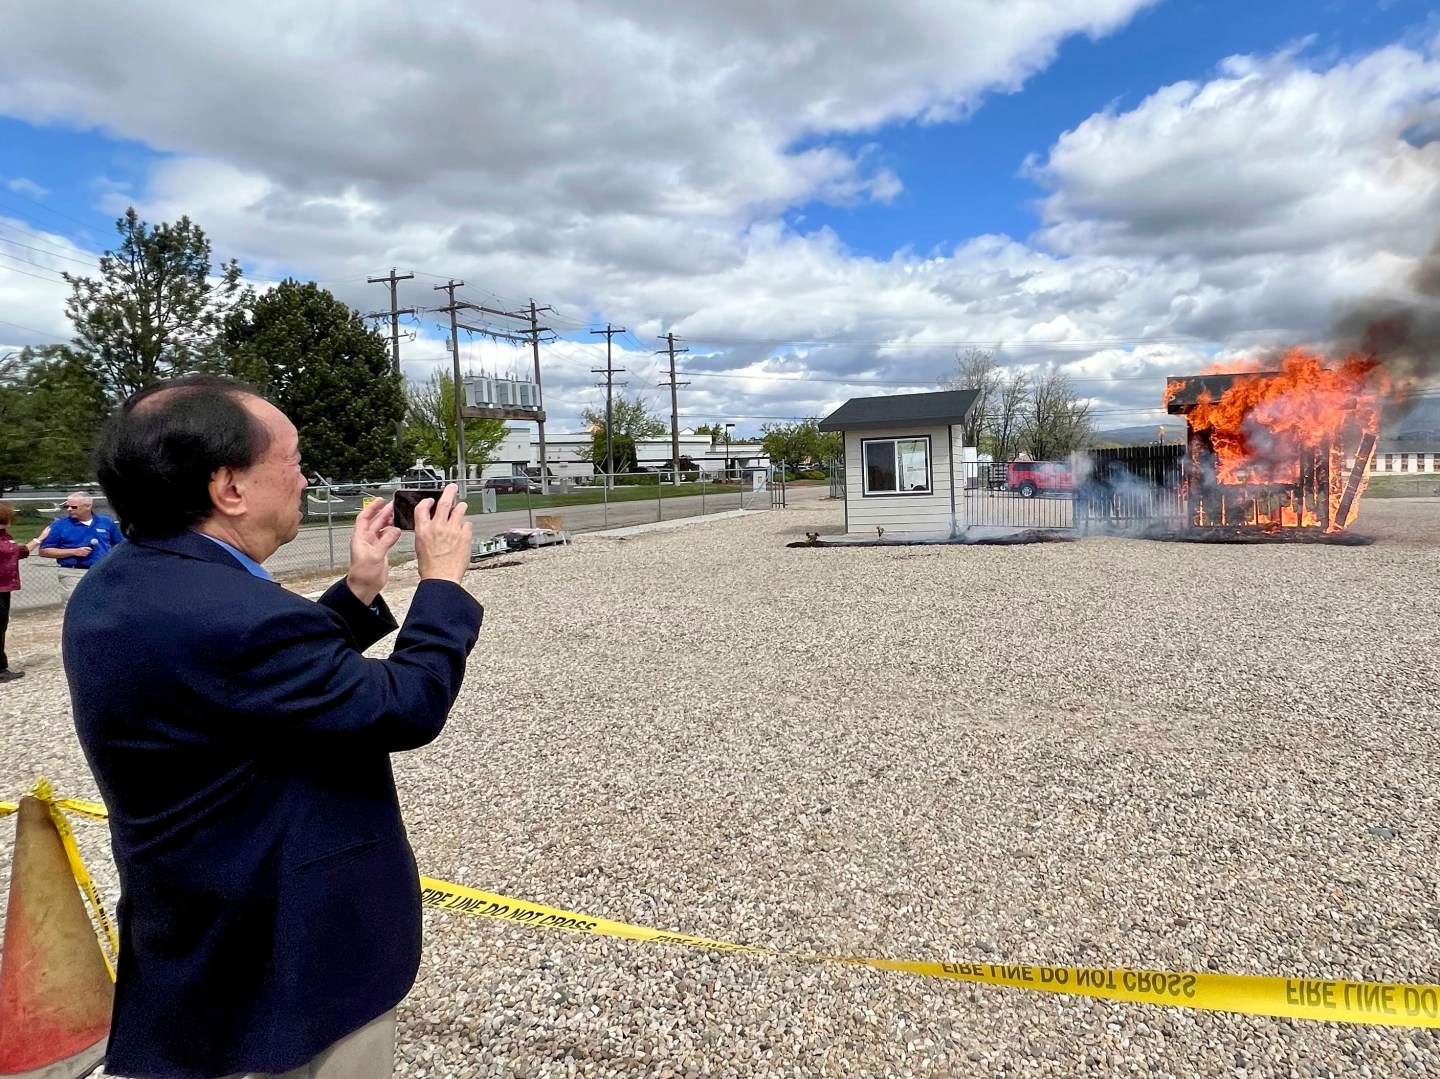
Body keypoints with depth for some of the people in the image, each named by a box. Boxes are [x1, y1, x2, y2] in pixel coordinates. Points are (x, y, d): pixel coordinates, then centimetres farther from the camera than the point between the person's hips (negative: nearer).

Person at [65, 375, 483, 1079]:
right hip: (291, 969, -9)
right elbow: (404, 709, -24)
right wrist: (442, 580, -12)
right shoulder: (225, 614, -32)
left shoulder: (114, 589, 0)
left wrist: (359, 592, 3)